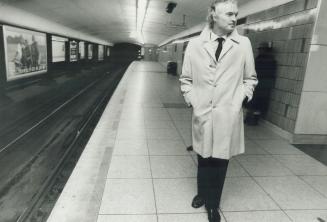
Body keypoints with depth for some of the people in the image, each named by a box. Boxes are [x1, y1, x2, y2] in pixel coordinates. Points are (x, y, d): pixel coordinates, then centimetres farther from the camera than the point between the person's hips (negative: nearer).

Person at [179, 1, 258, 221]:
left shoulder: (244, 44, 0)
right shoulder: (195, 44, 0)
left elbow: (250, 78, 10)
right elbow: (186, 79, 7)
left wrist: (241, 99, -4)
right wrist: (193, 102, -2)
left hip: (229, 116, 0)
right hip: (202, 115, 1)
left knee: (220, 162, 9)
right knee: (204, 160, 16)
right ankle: (203, 194, 43)